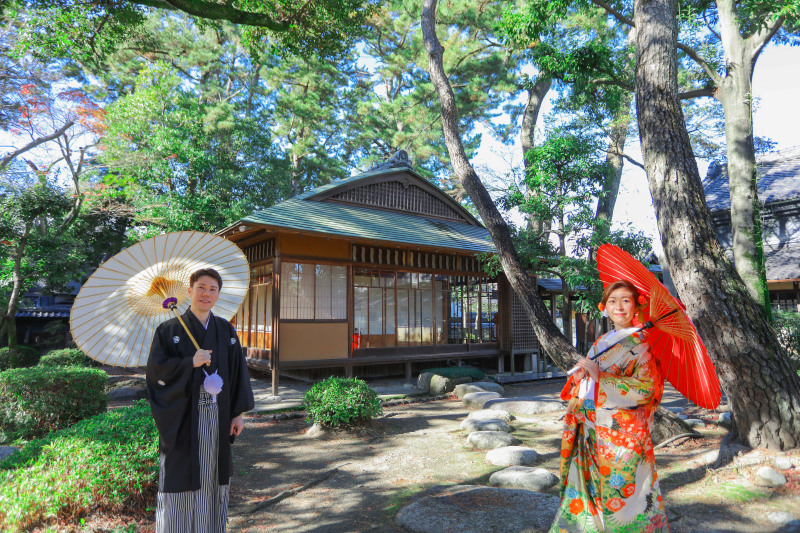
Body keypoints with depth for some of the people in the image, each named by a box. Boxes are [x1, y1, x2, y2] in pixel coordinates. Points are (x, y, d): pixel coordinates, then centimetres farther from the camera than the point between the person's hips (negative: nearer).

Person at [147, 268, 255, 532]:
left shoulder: (226, 331, 6)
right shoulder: (169, 330, -1)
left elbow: (238, 372, 7)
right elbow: (156, 369, -8)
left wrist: (238, 413, 4)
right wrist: (191, 363, -20)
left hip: (217, 418, 3)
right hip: (182, 418, -3)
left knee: (211, 475, 11)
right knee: (181, 477, 4)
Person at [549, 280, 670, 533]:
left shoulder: (642, 344, -7)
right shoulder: (601, 342, 12)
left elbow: (646, 388, -18)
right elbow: (585, 385, 19)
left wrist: (600, 377, -20)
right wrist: (579, 376, -4)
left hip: (623, 432, -6)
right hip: (592, 433, 6)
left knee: (621, 492, 3)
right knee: (587, 488, 11)